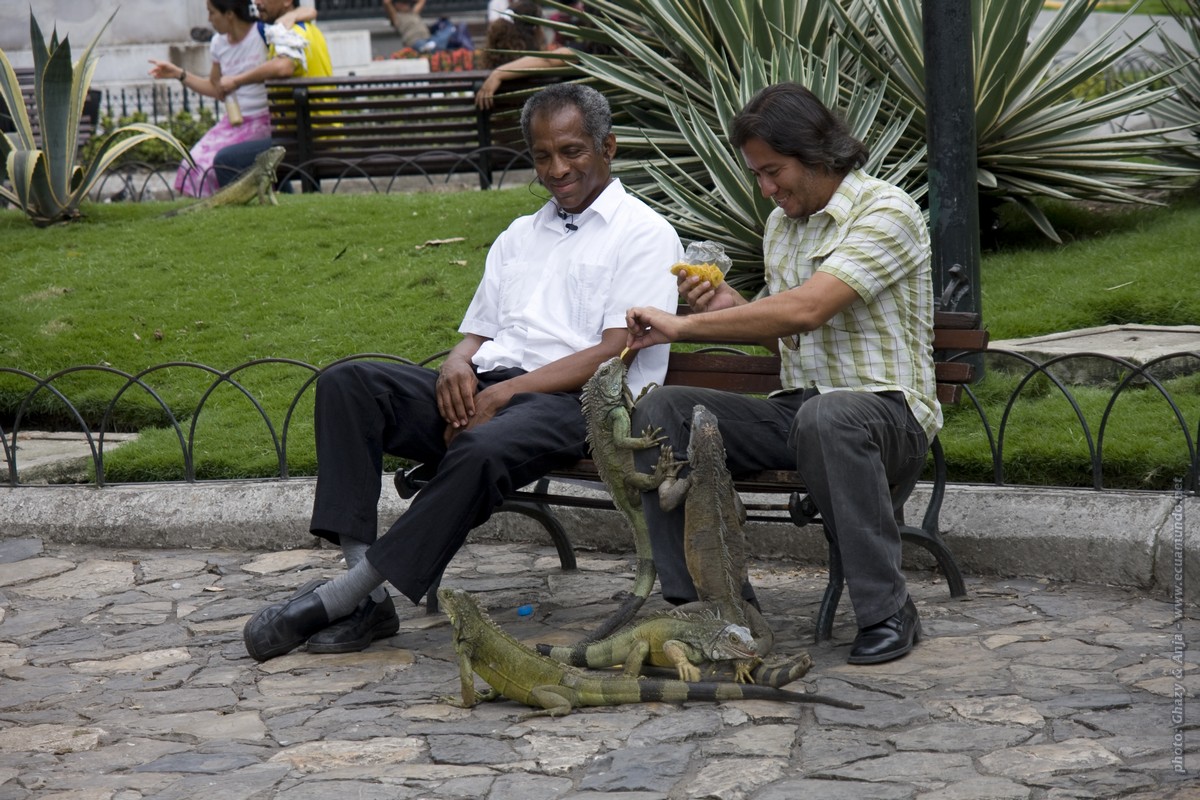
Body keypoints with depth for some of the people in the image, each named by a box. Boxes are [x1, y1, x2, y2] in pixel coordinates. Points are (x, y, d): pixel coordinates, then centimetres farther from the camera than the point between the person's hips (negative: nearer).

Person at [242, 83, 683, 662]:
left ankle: (342, 596, -32)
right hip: (483, 393, 7)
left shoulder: (644, 234, 5)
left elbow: (613, 354, -7)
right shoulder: (519, 236, 28)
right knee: (346, 384, -18)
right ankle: (368, 597, -29)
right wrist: (458, 363, -1)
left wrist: (504, 393, -15)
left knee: (481, 451, -40)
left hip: (571, 404, -7)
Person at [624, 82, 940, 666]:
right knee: (661, 410, -12)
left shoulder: (886, 212, -12)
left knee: (827, 417, -42)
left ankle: (887, 612, -27)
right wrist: (730, 308, 5)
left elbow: (805, 310, -25)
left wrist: (685, 325, -20)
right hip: (796, 409, 7)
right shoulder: (780, 225, 16)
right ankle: (692, 599, -10)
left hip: (886, 409, -7)